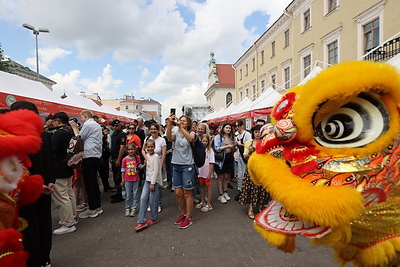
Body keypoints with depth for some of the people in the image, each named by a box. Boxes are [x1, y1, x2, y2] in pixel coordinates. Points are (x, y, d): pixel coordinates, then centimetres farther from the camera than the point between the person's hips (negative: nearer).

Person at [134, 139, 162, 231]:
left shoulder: (156, 157, -13)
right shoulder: (147, 155, 11)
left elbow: (156, 171, -16)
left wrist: (152, 183, -18)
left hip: (155, 181, -7)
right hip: (147, 180, 7)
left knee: (152, 200, 0)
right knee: (143, 198, 0)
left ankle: (154, 218, 20)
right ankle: (141, 221, 5)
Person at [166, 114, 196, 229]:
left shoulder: (191, 133, -2)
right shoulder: (175, 132, 5)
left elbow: (191, 139, -27)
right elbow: (170, 138, -18)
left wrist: (180, 127, -34)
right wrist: (169, 124, -30)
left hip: (187, 166, -4)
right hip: (176, 165, 4)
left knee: (187, 193, 5)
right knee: (178, 193, 12)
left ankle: (189, 218, 20)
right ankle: (183, 213, 34)